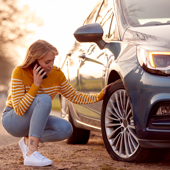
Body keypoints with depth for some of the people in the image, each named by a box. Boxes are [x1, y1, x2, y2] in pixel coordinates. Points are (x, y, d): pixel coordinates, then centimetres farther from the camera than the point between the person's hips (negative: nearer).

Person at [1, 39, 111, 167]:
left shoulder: (57, 74, -9)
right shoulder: (20, 73, -23)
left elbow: (75, 97, 3)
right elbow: (20, 110, -28)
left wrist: (99, 96, -9)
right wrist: (36, 85, -31)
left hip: (35, 120, 6)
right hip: (12, 120, -5)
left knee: (66, 129, -22)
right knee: (44, 99, -34)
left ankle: (28, 140, -1)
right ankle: (31, 153, -37)